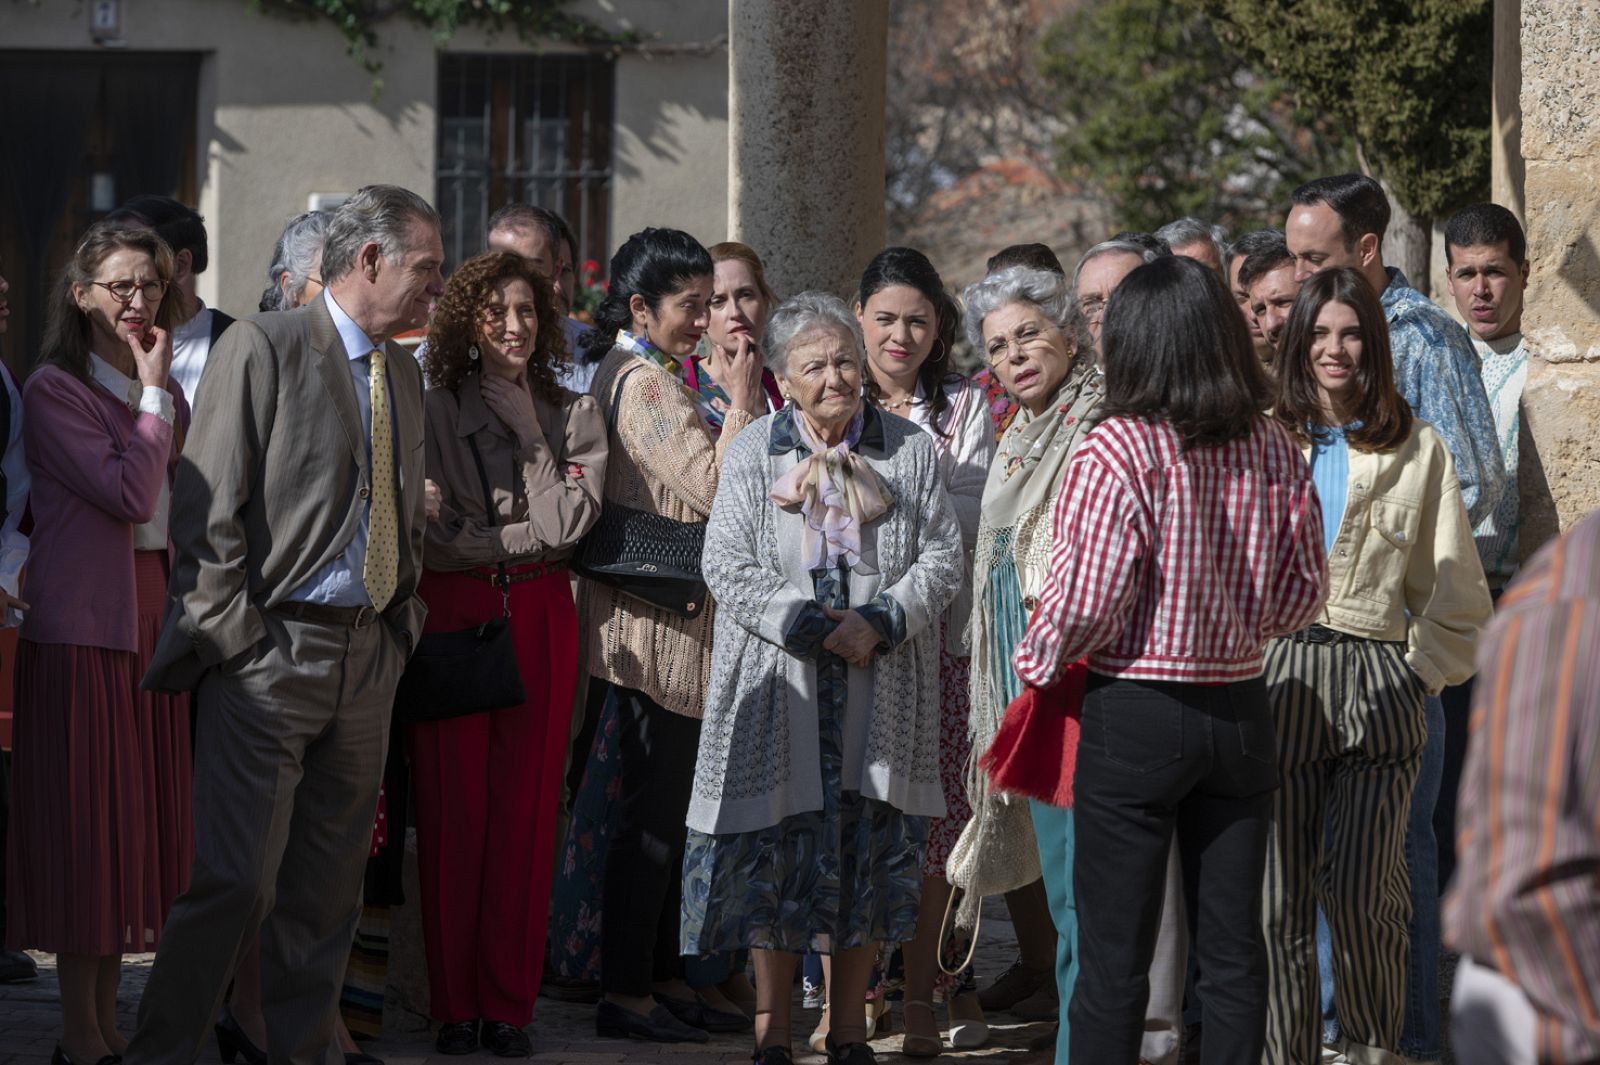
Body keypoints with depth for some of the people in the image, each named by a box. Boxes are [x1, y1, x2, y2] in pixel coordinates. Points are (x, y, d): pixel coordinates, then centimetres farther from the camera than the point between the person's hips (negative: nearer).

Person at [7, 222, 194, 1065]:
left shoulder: (164, 391, 15)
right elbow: (129, 493, -17)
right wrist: (153, 395, -11)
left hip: (155, 616, 7)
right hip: (83, 624, -7)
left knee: (138, 816, 8)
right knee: (83, 814, -3)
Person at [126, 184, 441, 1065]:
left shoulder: (403, 371, 16)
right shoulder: (263, 348, -6)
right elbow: (205, 510, -9)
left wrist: (404, 617, 14)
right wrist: (237, 637, -13)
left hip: (369, 653, 7)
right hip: (271, 651, -7)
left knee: (329, 885, 8)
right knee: (236, 881, -12)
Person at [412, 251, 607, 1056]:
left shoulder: (573, 415, 12)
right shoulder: (435, 412, 4)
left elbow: (572, 520, -3)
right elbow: (434, 531, -5)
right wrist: (527, 536, -5)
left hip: (539, 618, 2)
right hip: (453, 613, -2)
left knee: (527, 809, 0)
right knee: (453, 807, -4)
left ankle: (507, 1003, 5)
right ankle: (454, 1003, 2)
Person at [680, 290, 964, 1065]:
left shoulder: (911, 451, 6)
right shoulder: (752, 454, 3)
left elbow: (943, 558, 2)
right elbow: (728, 568, -4)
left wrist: (879, 623, -14)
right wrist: (814, 625, -15)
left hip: (882, 691, 1)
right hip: (781, 685, -1)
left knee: (869, 854, 4)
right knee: (777, 850, -1)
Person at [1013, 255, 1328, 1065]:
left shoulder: (1116, 453, -14)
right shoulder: (1274, 451, 1)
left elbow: (1087, 601, -14)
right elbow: (1304, 589, 6)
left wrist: (1037, 661, 5)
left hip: (1135, 716, -5)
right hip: (1241, 710, 5)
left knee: (1113, 953, 2)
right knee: (1233, 950, 9)